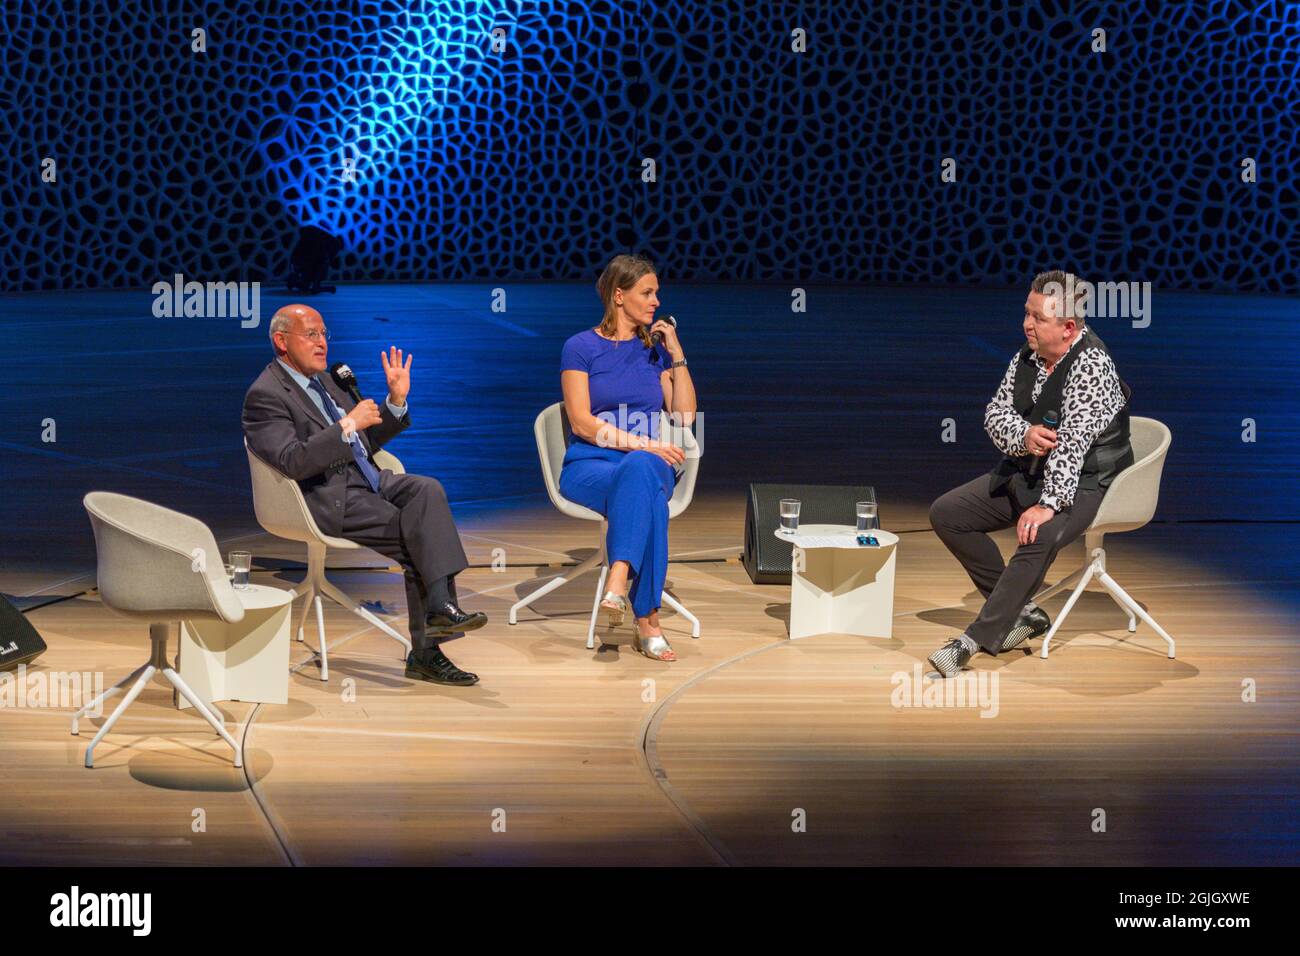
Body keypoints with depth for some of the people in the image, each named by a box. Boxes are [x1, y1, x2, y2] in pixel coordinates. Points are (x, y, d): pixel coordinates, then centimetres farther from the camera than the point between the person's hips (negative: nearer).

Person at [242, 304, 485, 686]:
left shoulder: (322, 380, 20)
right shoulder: (265, 395, -7)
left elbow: (366, 443, 23)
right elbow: (293, 462, -22)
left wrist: (396, 400, 8)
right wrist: (348, 425, -23)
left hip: (367, 480, 8)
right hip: (328, 499, -8)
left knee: (428, 489, -20)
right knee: (419, 535, -21)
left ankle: (439, 609, -24)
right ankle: (424, 652, -15)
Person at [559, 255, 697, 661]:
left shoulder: (656, 348, 15)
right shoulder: (581, 347, 2)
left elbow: (685, 414, 9)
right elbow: (581, 422, -7)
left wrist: (676, 354, 1)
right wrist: (644, 444, -17)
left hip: (649, 465, 3)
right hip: (588, 466, -3)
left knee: (640, 470, -39)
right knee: (649, 500, -38)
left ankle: (618, 583, -49)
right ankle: (648, 620, -40)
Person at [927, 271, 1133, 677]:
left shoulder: (1091, 364, -21)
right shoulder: (1027, 356, 2)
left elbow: (1073, 440, -29)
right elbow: (995, 413, 1)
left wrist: (1049, 505, -35)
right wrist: (1022, 436, -22)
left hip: (1084, 481, -8)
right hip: (1025, 472, 8)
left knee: (1039, 537, -36)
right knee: (946, 513, -1)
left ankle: (975, 639, -30)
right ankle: (1022, 612, 3)